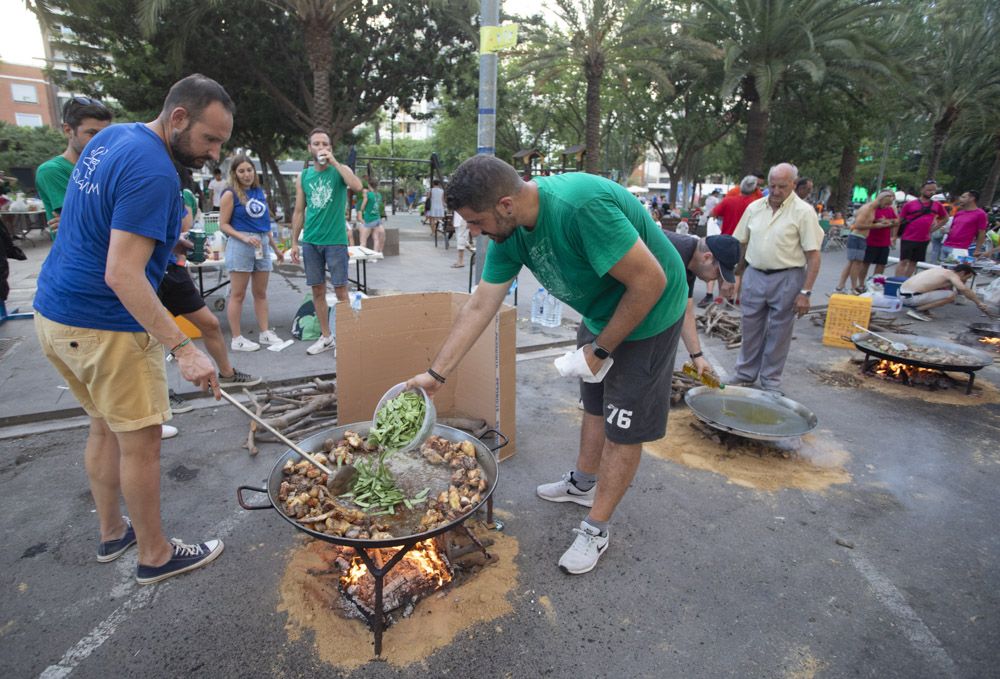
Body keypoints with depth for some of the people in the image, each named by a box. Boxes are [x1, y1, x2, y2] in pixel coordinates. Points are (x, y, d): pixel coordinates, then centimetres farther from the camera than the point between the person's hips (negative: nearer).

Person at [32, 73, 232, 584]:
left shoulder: (111, 137, 9)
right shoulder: (152, 172, -22)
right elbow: (122, 276, -27)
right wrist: (182, 349, -29)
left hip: (54, 313, 10)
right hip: (105, 326, -10)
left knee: (105, 427, 20)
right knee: (140, 442, 3)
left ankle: (111, 532, 36)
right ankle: (154, 555, 19)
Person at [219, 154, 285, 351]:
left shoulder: (260, 192, 12)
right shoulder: (230, 193, -4)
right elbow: (223, 225, -6)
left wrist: (275, 247, 20)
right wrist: (245, 238, -20)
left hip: (262, 244, 6)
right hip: (240, 245, -6)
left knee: (261, 293, 10)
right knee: (238, 294, -1)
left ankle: (265, 333, 17)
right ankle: (236, 339, 4)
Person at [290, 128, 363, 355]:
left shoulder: (340, 170, 1)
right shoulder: (303, 177, 10)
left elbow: (357, 186, -22)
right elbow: (299, 212, 12)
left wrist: (333, 161, -17)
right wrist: (294, 242, 7)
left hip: (335, 240, -4)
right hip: (310, 242, 4)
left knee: (340, 290, -2)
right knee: (317, 290, 7)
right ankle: (326, 336, 19)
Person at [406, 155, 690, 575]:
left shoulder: (581, 206, -36)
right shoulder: (509, 230, -10)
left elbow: (650, 281, -31)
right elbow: (480, 306, -5)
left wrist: (599, 350, -21)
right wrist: (435, 374, -6)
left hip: (648, 311, -8)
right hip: (601, 312, 8)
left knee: (624, 426, 2)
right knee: (594, 402, 22)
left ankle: (596, 530, 18)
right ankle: (583, 484, 44)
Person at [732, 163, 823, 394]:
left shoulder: (803, 212, -8)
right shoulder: (754, 208, 5)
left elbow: (813, 255, -10)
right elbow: (739, 244, 12)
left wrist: (805, 292, -16)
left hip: (786, 279, -4)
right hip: (754, 275, 4)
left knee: (778, 334, 6)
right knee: (750, 331, 12)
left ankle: (770, 383, 21)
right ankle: (744, 376, 27)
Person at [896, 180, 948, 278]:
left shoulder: (937, 205, 7)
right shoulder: (910, 204, -3)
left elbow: (945, 218, 22)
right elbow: (899, 221, 1)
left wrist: (934, 228, 9)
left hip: (923, 240, 4)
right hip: (908, 239, -4)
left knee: (913, 262, 8)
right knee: (903, 261, -7)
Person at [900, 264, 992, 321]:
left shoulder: (941, 270, 21)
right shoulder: (951, 274, -4)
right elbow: (964, 289, -20)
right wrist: (979, 303, -11)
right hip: (910, 297, -9)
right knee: (951, 295, -13)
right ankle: (916, 310, -10)